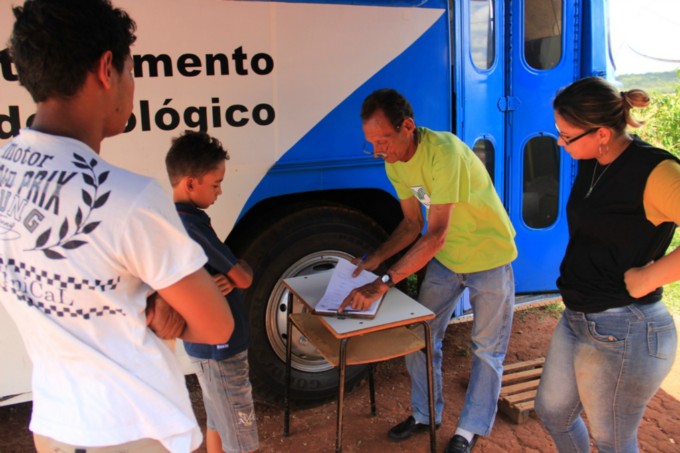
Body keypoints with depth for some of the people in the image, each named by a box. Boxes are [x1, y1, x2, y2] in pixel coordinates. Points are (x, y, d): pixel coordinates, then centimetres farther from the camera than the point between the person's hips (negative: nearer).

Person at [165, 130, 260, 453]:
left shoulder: (175, 221, 4)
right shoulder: (193, 227, -26)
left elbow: (226, 272, 5)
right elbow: (243, 278, -22)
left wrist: (227, 278, -17)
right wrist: (238, 272, 0)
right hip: (220, 347, -9)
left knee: (218, 423, 25)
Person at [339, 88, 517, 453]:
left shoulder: (444, 151, -33)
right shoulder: (394, 163, -9)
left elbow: (436, 234, -38)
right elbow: (412, 224, 1)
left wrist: (383, 283, -41)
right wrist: (375, 258, -13)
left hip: (488, 257, -6)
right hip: (444, 258, 6)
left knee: (487, 350, 8)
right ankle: (425, 414, 30)